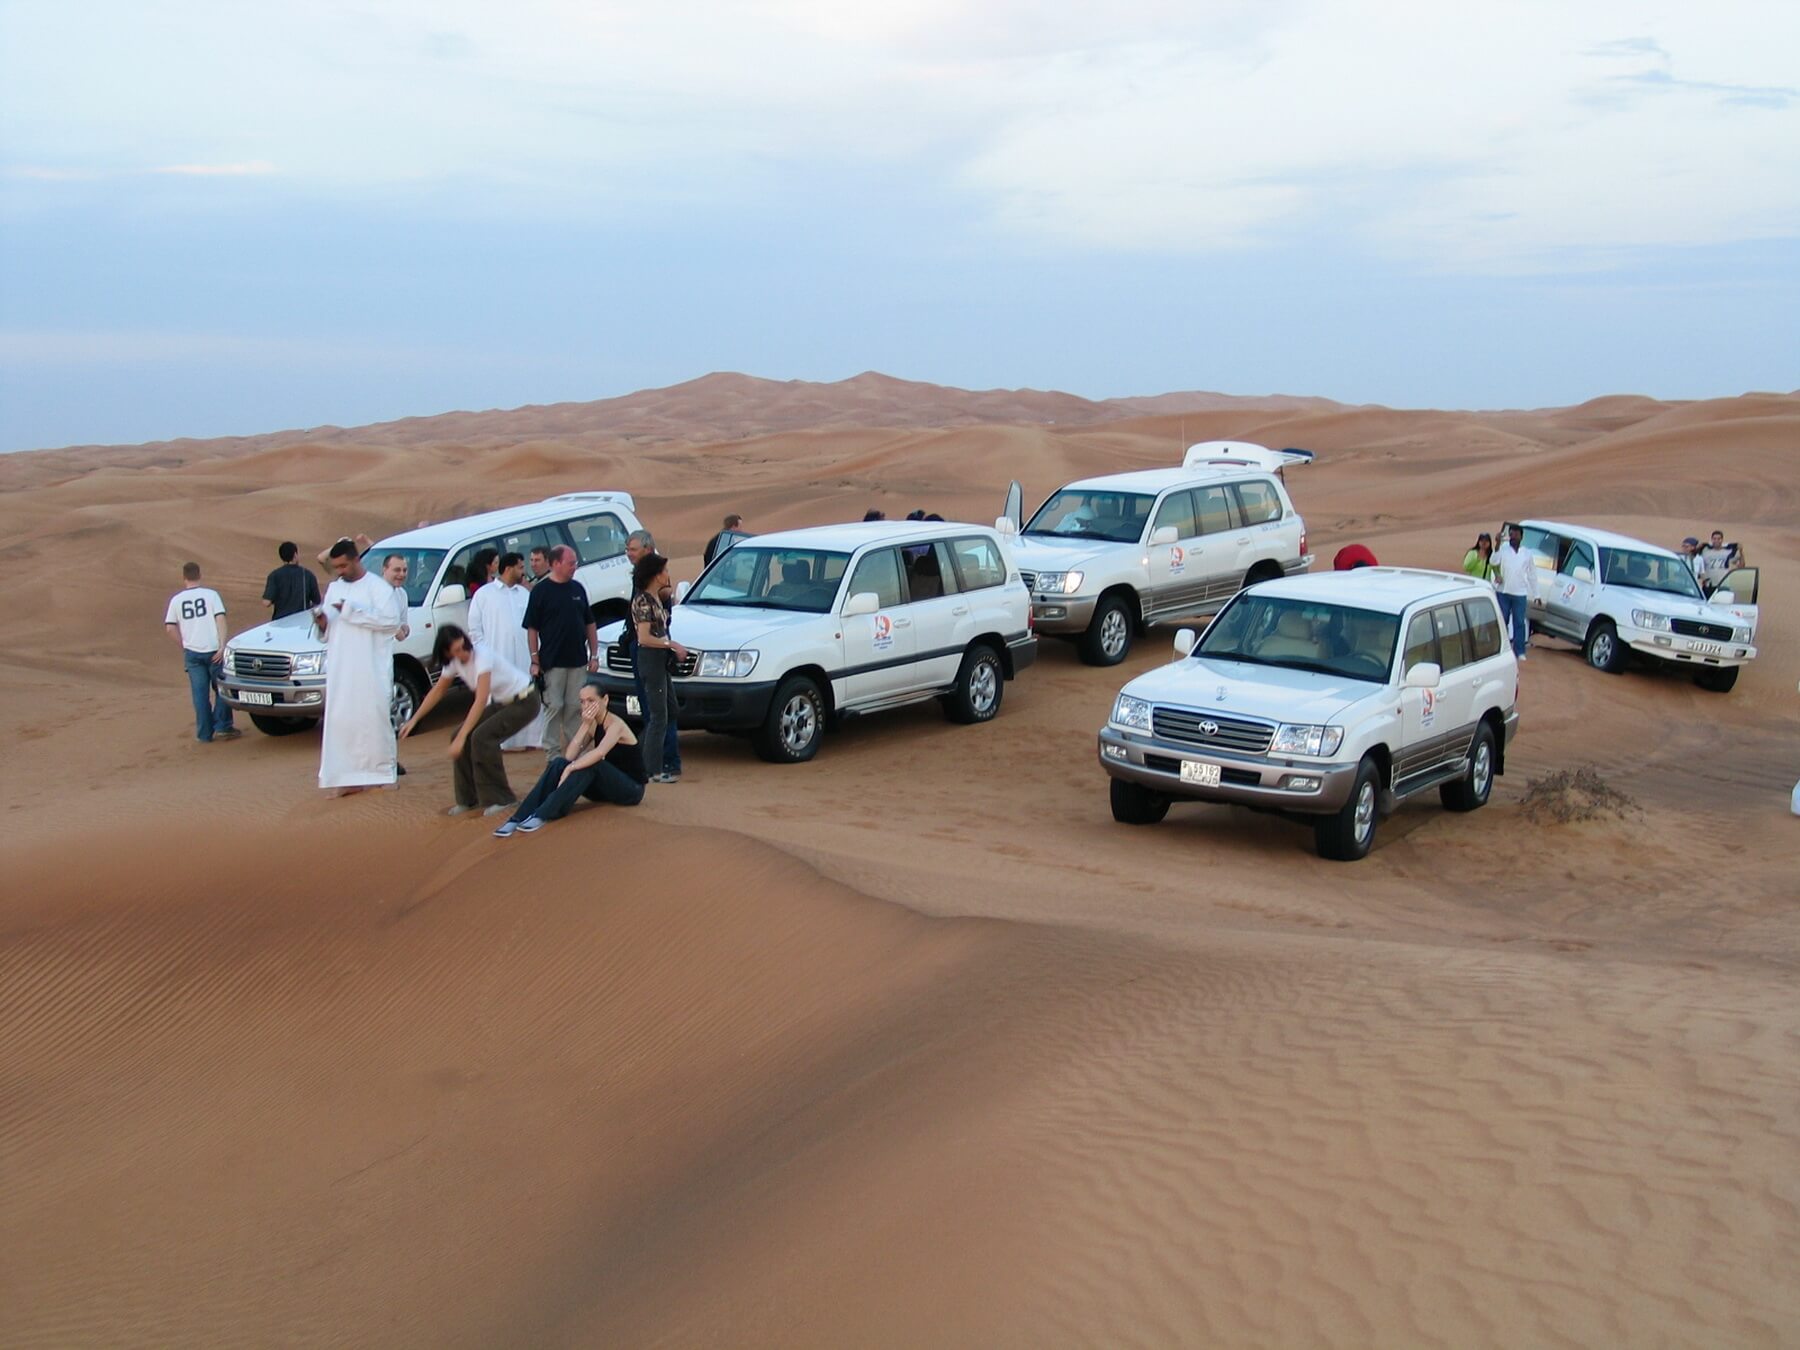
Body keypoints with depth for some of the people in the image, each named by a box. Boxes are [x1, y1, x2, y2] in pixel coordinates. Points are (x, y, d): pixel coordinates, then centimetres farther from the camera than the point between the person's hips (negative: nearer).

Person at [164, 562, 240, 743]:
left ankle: (205, 734, 8)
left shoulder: (176, 599, 5)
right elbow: (220, 619, -10)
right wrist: (222, 646, -11)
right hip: (213, 650, -2)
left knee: (200, 693, 6)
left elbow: (170, 628, 2)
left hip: (192, 652, 2)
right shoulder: (211, 594, 0)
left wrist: (184, 646, 14)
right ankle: (222, 727, 6)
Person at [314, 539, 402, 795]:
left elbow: (390, 621, -16)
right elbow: (328, 629, 21)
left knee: (375, 718, -1)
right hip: (340, 670, 5)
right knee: (341, 720, -1)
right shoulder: (333, 589, 16)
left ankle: (382, 771, 9)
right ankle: (348, 776, 1)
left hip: (372, 668, -5)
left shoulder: (378, 587, -3)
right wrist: (322, 622, -3)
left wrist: (352, 611, -18)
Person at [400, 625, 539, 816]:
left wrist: (461, 737, -39)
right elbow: (438, 691, 9)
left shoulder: (482, 655, -30)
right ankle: (469, 798, 9)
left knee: (482, 737, -23)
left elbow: (481, 701, -36)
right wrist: (414, 719, 3)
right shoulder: (453, 662, -8)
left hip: (524, 701, -8)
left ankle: (501, 799, -10)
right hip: (501, 702, 8)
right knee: (461, 737, -4)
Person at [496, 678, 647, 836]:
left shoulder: (615, 724, -17)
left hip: (631, 789, -6)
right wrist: (585, 725, -16)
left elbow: (599, 753, -38)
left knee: (590, 764, -34)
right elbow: (569, 756, -10)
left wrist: (570, 769, -41)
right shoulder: (592, 724, 5)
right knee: (559, 763, -17)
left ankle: (542, 816, -41)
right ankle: (519, 818, -32)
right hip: (607, 786, 6)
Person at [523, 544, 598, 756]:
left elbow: (589, 623, 13)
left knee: (575, 707, 8)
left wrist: (594, 654, 9)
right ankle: (552, 753, 7)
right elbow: (532, 628, -5)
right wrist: (535, 660, -8)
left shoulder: (578, 588, 8)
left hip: (578, 660, 4)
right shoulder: (541, 591, -5)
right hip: (552, 662, -4)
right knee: (554, 707, 0)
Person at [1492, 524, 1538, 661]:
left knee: (1519, 623, 2)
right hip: (1503, 592, -1)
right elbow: (1494, 562, -17)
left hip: (1520, 594, 1)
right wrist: (1497, 545, -28)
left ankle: (1519, 651, 6)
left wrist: (1536, 594, 11)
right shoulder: (1503, 549, 0)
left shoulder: (1526, 554, 6)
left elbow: (1532, 575, 12)